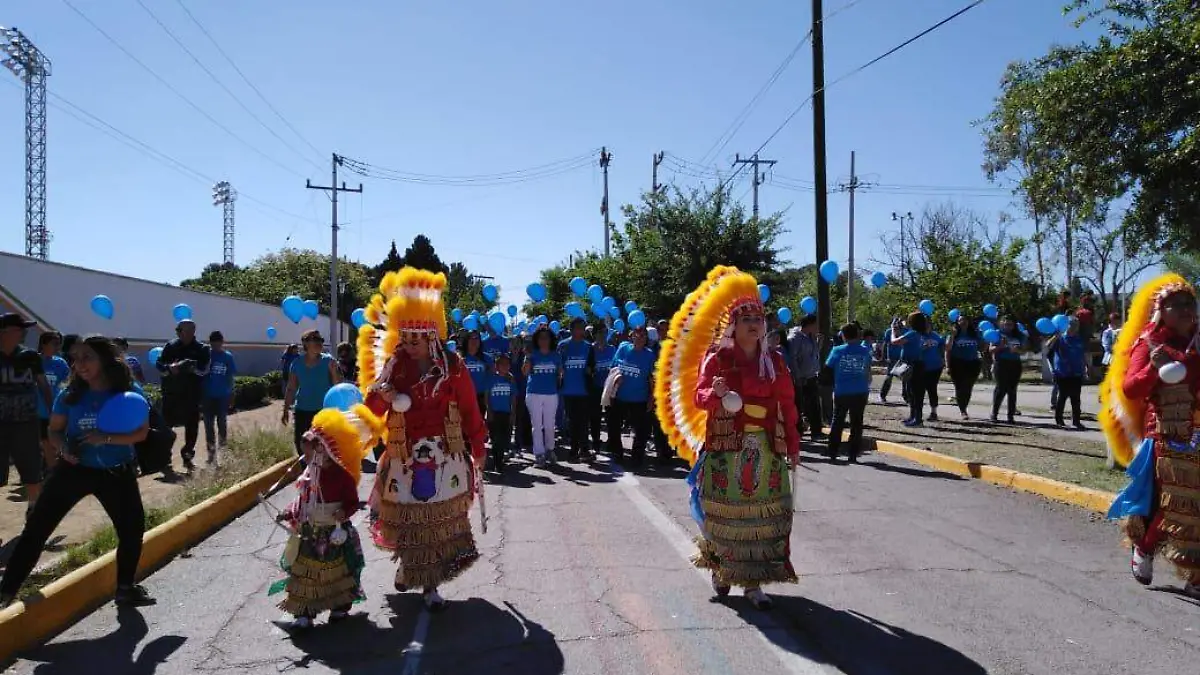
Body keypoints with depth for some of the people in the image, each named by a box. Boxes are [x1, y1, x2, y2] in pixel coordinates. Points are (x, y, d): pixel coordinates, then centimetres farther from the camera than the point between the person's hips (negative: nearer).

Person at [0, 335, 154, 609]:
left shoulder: (129, 392, -10)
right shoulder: (70, 395, -4)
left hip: (116, 474, -1)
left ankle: (125, 588, 21)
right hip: (74, 470, 1)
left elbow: (141, 432, -11)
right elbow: (54, 430, 5)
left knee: (132, 528, 2)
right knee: (36, 528, -2)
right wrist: (63, 447, -17)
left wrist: (106, 438, -25)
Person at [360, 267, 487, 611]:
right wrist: (382, 395, -21)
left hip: (445, 454, -1)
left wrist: (477, 449, 5)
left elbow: (469, 409, 2)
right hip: (405, 454, 1)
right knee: (408, 517, 5)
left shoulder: (451, 366, -3)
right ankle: (411, 566, 30)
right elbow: (373, 410, 1)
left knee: (442, 518, 2)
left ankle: (428, 580, 14)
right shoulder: (394, 365, 1)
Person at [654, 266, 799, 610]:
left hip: (766, 449, 3)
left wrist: (792, 444, 8)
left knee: (762, 514, 0)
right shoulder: (716, 358, 0)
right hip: (726, 447, -3)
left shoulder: (774, 361, 9)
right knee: (725, 512, 2)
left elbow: (787, 405, 11)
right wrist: (715, 393, -29)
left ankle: (753, 581, 9)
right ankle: (722, 569, 23)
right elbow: (699, 398, -7)